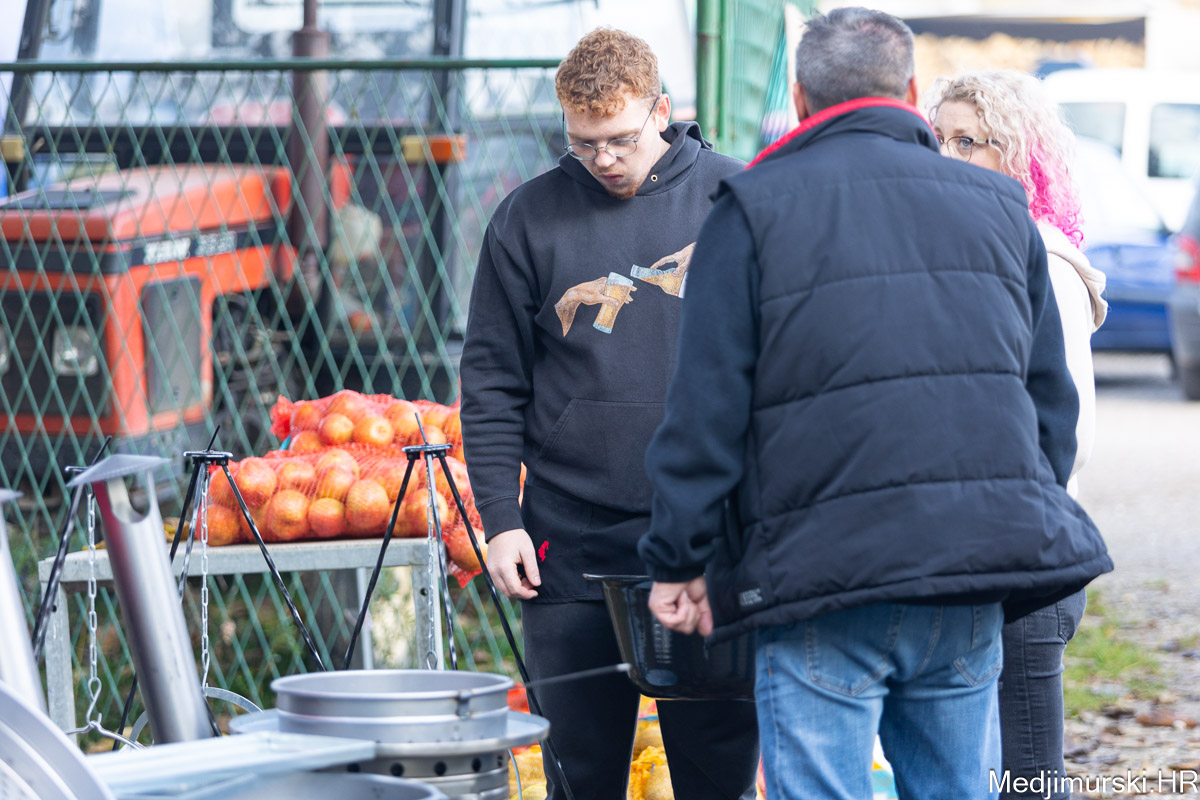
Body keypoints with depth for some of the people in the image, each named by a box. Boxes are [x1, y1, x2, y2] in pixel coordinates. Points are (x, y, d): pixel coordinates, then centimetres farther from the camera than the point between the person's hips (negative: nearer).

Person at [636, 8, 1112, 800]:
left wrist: (680, 559, 2)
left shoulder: (753, 209, 0)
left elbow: (706, 406, -3)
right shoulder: (1000, 207, 14)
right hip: (977, 570, 4)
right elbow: (1052, 400, 17)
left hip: (826, 579, -4)